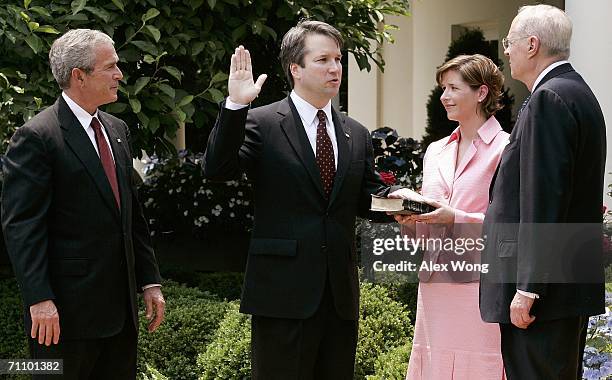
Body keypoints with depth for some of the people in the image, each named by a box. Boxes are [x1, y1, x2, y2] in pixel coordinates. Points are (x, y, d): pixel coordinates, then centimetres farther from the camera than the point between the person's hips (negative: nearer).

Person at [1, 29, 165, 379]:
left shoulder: (118, 130, 14)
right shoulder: (36, 137, -11)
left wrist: (150, 280, 14)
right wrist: (39, 300, -21)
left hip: (120, 306, 8)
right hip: (66, 311, -7)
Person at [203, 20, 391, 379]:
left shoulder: (356, 134, 14)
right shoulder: (261, 123, -3)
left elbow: (367, 198, 15)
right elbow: (218, 169, -15)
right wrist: (235, 105, -24)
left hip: (341, 294, 5)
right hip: (283, 293, -5)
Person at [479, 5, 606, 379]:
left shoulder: (549, 98, -15)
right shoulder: (578, 92, 17)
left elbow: (544, 198, -21)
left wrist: (528, 288, -20)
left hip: (545, 286, -11)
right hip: (575, 281, 11)